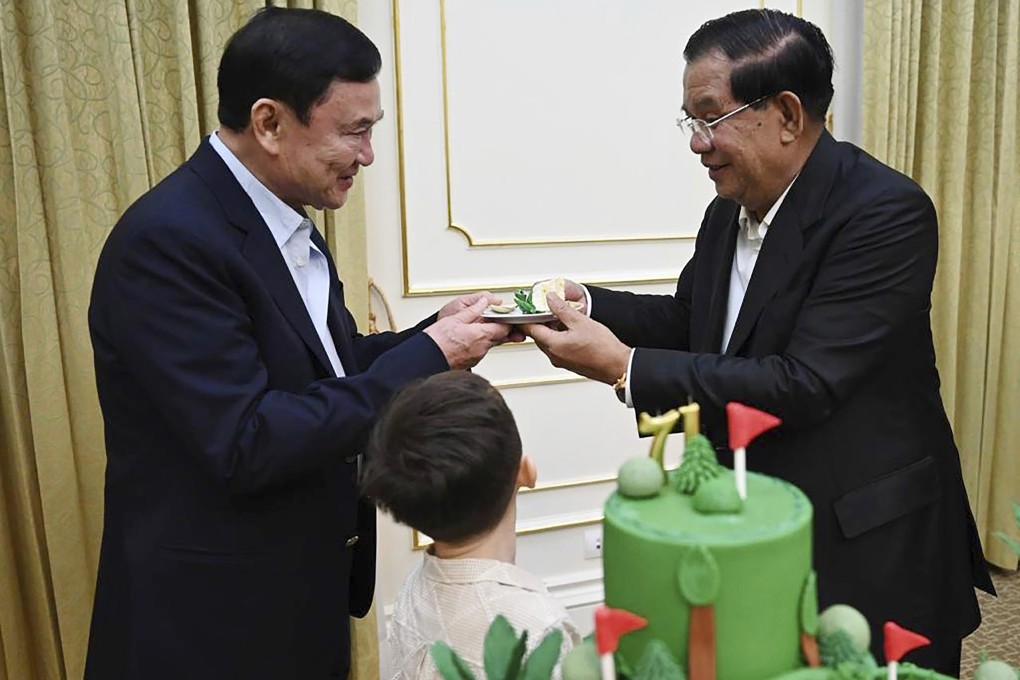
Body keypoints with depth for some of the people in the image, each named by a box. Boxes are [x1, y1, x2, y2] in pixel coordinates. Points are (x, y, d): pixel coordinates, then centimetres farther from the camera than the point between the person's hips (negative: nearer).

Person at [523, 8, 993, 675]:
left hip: (868, 551, -6)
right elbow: (690, 319, 13)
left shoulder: (887, 213, -21)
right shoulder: (729, 208, 1)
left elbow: (804, 385, -27)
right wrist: (586, 303, -4)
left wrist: (624, 366, -28)